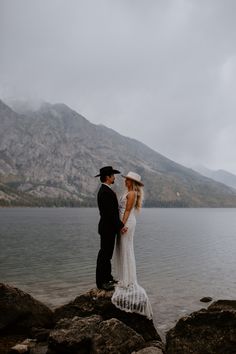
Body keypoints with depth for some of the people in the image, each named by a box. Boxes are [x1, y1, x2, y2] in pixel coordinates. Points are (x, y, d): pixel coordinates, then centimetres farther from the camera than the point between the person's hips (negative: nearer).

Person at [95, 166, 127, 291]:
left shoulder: (104, 190, 13)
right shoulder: (106, 192, -20)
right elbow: (110, 212, -25)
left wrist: (118, 225, 19)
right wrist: (120, 226, -19)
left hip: (108, 227, 11)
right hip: (108, 228, -11)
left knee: (107, 254, 17)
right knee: (104, 254, -2)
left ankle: (107, 278, 29)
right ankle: (101, 282, 7)